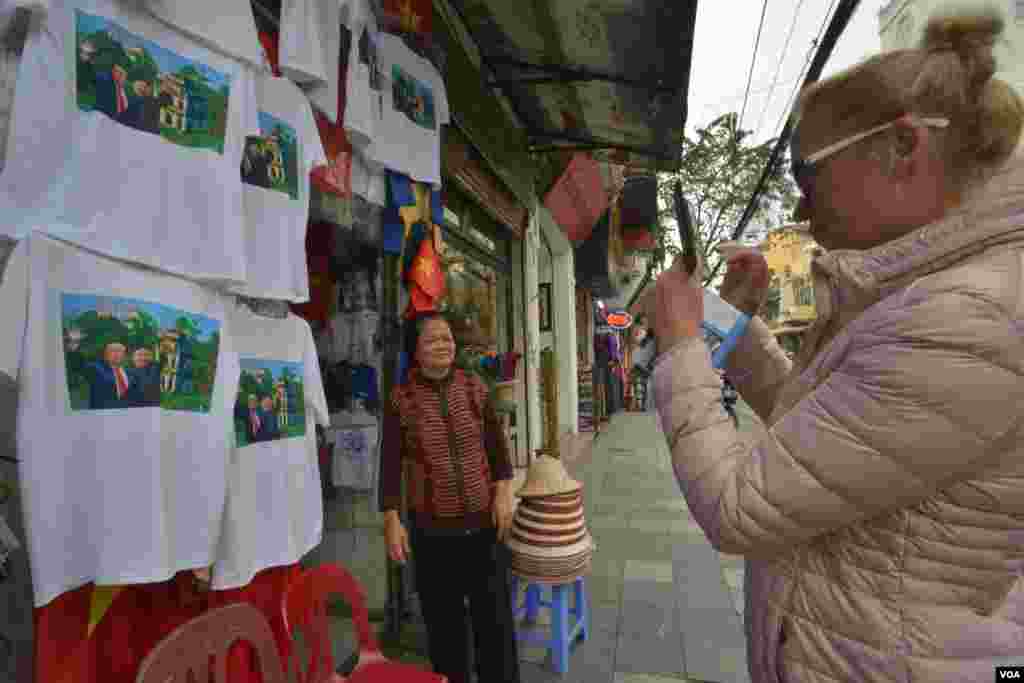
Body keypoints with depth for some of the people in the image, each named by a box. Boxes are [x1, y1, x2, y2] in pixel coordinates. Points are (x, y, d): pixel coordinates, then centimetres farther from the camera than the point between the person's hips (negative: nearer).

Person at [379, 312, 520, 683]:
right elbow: (390, 464, -6)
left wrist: (503, 492, -3)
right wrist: (391, 519, -10)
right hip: (432, 530, -1)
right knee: (444, 620, 16)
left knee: (495, 616, 14)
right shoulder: (401, 399, -9)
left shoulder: (475, 388, -2)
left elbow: (496, 445, 4)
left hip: (484, 523, 2)